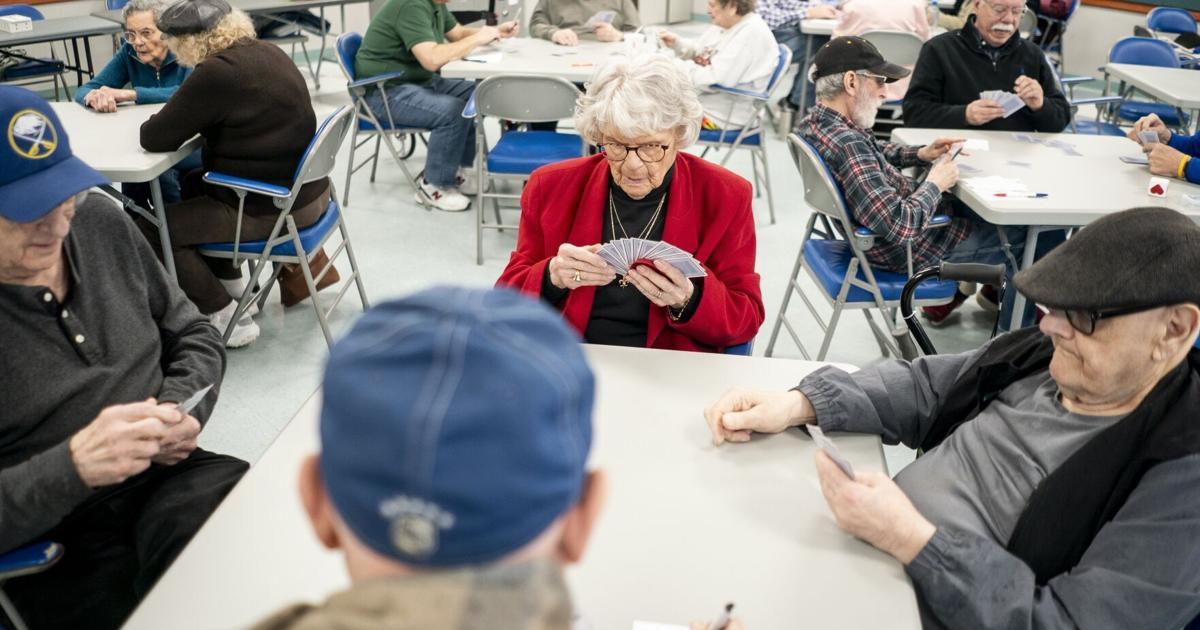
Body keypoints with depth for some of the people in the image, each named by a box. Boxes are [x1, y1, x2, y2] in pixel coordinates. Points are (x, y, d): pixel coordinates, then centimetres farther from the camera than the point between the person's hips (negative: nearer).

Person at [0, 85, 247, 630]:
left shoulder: (100, 222, 3)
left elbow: (193, 335, 14)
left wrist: (180, 407, -5)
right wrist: (71, 467, -29)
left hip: (166, 477, 4)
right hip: (54, 542, -4)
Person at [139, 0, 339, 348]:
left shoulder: (217, 72, -22)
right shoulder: (263, 51, 6)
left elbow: (155, 138, -15)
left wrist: (153, 122, 6)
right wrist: (183, 118, 7)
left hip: (273, 207, -9)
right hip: (306, 188, 9)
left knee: (152, 231, 0)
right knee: (195, 185, 29)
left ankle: (228, 319, 5)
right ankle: (232, 290, 33)